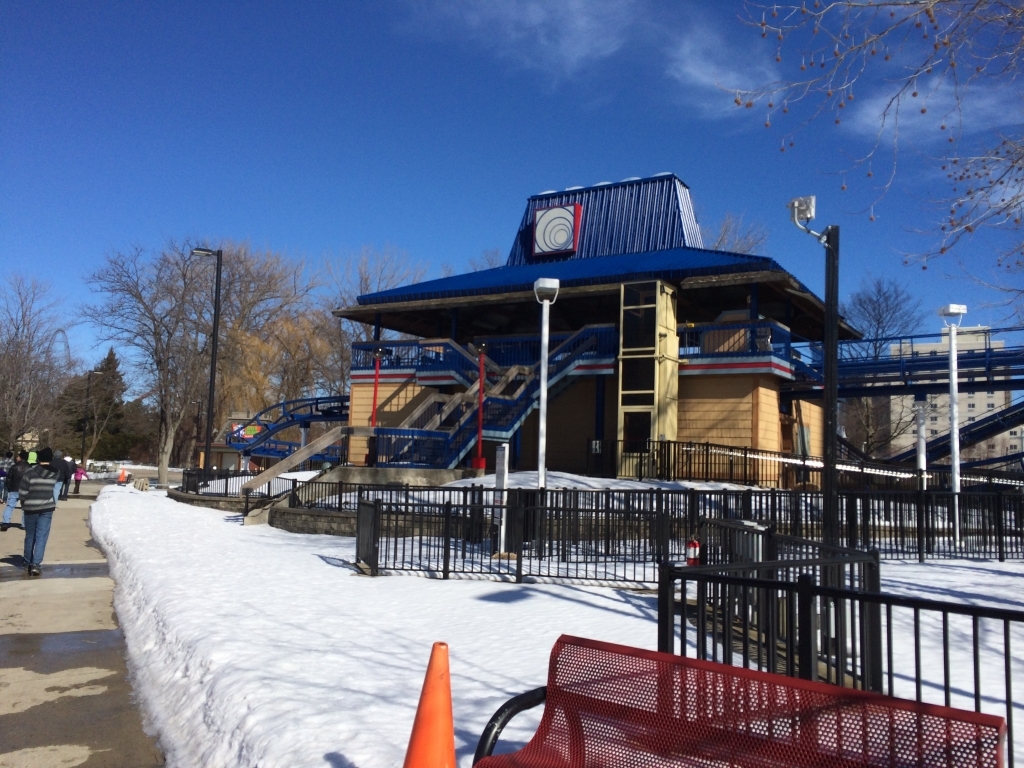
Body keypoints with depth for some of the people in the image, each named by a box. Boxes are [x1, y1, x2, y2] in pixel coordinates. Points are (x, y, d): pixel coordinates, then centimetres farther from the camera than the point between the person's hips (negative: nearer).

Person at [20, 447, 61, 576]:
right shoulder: (55, 473, -5)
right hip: (47, 508, 0)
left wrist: (24, 504, 8)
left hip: (30, 508, 0)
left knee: (30, 536, 15)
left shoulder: (29, 473, -10)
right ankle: (36, 564, -8)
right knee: (41, 537, 1)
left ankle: (28, 563, 26)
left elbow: (22, 492, -7)